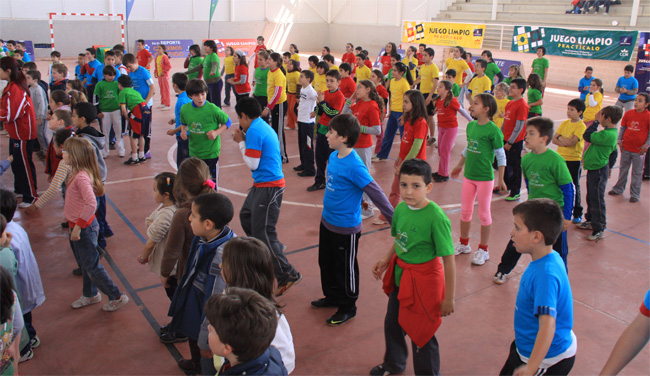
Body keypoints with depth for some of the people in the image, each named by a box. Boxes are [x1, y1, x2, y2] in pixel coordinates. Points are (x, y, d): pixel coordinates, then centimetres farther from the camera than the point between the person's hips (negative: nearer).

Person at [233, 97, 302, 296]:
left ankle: (288, 276, -1)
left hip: (268, 187, -10)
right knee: (246, 216, 24)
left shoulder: (254, 131, -17)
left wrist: (241, 142, -6)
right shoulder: (264, 127, 14)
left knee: (263, 232, -6)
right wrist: (244, 141, 10)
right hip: (263, 185, 10)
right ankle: (274, 250, 35)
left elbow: (252, 164, -16)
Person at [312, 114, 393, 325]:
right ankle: (332, 297, 45)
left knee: (345, 269, 9)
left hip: (345, 227, -9)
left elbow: (375, 193, -25)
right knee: (326, 262, 24)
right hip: (327, 221, 9)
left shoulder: (354, 166, -26)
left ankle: (347, 308, 29)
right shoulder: (333, 156, 0)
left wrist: (394, 220, -24)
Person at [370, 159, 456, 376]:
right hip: (400, 276, 7)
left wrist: (449, 298, -17)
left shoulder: (436, 217, -26)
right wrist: (385, 261, 0)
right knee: (392, 324, 25)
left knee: (422, 334, 10)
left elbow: (448, 260, -22)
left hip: (423, 281, -7)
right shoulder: (401, 208, -5)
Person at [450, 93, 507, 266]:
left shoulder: (493, 131, -15)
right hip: (469, 176, 6)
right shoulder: (470, 126, 4)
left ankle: (483, 250, 20)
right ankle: (463, 244, 33)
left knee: (484, 214, 6)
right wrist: (459, 166, 25)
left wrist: (501, 179, -10)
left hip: (485, 178, -6)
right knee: (465, 211, 15)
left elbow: (501, 156, -11)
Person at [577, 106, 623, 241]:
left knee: (597, 199, -1)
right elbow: (613, 151, 18)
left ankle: (599, 229, 9)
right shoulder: (611, 133, 8)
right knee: (591, 197, 22)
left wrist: (596, 122, -19)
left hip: (598, 171, -10)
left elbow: (587, 136, -28)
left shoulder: (607, 135, -25)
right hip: (594, 168, 10)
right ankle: (591, 221, 37)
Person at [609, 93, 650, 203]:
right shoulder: (628, 113, -1)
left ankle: (635, 194, 18)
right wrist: (619, 140, 1)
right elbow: (622, 128, 8)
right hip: (626, 147, 3)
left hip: (639, 150, -3)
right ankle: (619, 189, 33)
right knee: (623, 169, 18)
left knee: (637, 173, 7)